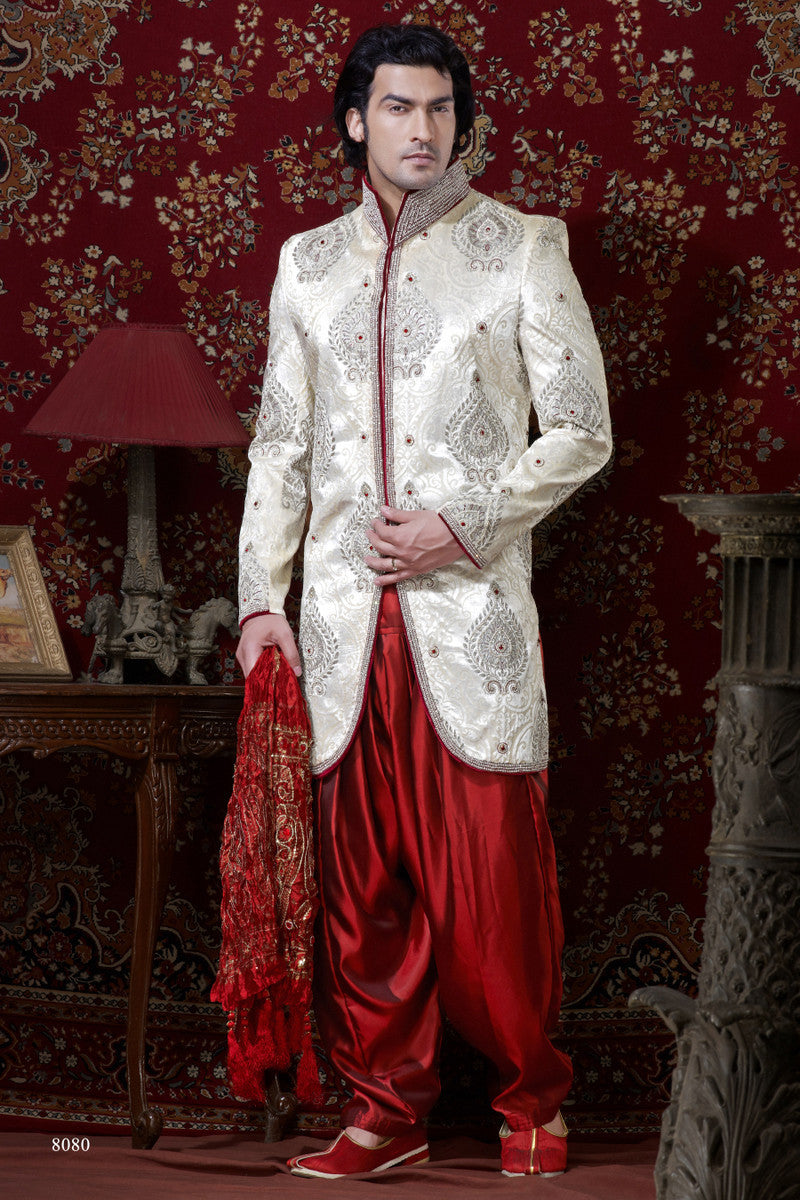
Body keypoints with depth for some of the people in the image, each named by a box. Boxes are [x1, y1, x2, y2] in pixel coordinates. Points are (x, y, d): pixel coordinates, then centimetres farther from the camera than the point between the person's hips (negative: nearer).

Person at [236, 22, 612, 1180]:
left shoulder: (524, 248, 4)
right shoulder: (308, 263, 13)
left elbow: (581, 431, 1)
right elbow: (280, 443, 15)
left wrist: (466, 525, -10)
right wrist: (260, 597, 7)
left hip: (470, 602, -3)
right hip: (343, 610, 3)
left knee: (495, 875, -3)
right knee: (359, 876, 4)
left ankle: (530, 1097, 15)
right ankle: (386, 1106, 15)